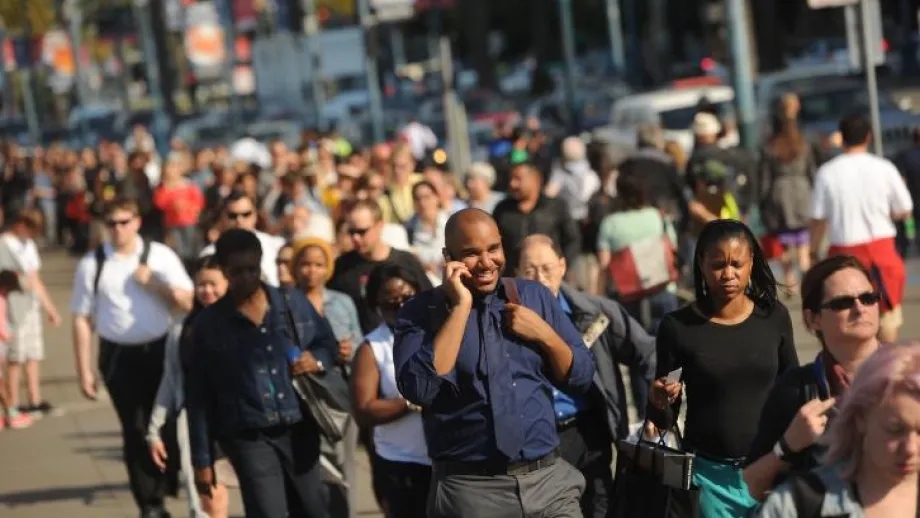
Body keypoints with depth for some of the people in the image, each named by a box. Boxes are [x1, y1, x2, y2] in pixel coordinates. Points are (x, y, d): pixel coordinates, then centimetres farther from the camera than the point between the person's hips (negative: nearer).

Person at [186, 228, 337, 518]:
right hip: (249, 438, -3)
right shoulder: (209, 325, -3)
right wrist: (202, 460, -1)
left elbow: (328, 343, 18)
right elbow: (198, 398, 0)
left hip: (299, 431, 4)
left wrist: (318, 361, -8)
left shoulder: (294, 305, 3)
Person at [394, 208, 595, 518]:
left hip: (550, 478, 3)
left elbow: (581, 379, 11)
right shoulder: (421, 312, -2)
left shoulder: (535, 296, 10)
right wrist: (461, 306, -14)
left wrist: (544, 335, -6)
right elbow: (419, 389, -18)